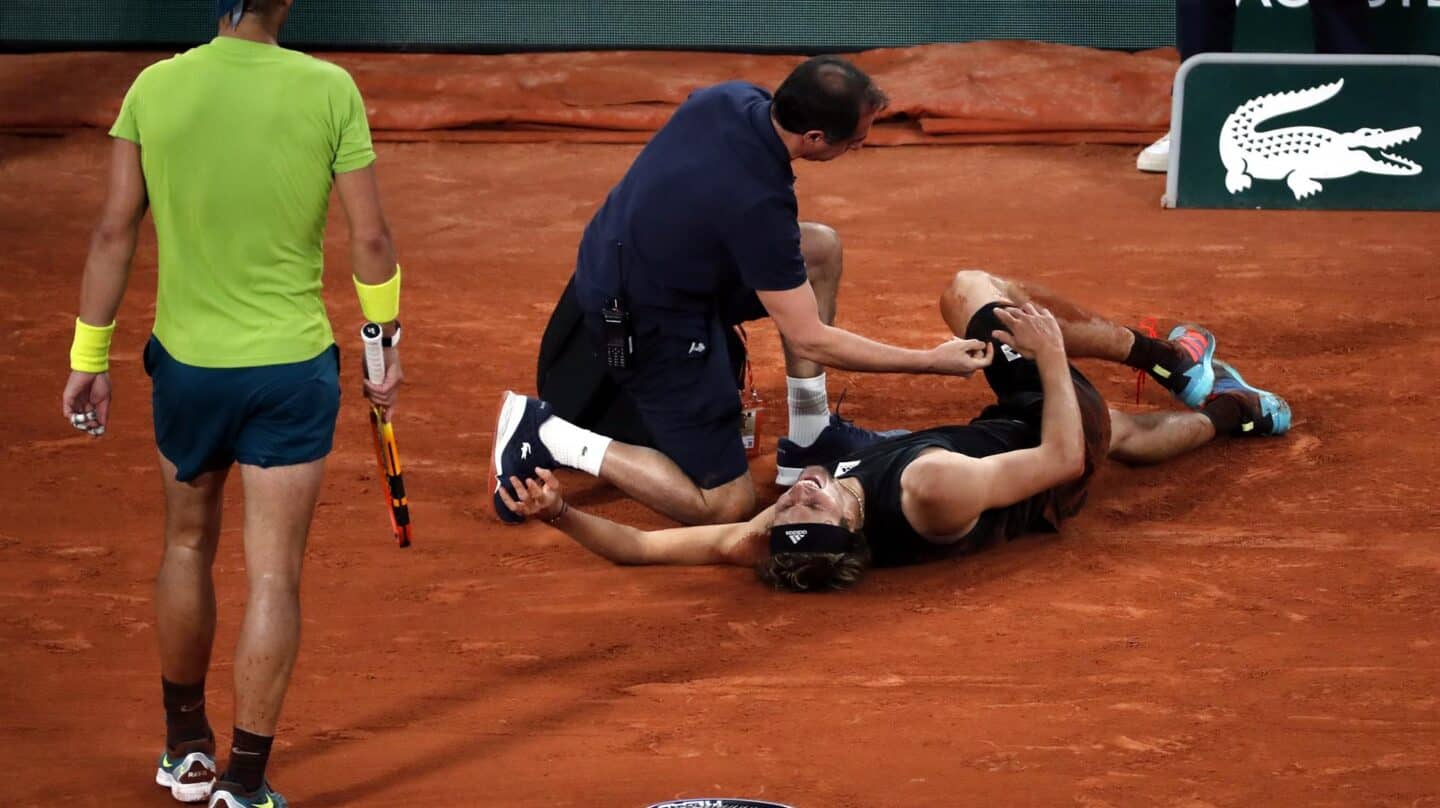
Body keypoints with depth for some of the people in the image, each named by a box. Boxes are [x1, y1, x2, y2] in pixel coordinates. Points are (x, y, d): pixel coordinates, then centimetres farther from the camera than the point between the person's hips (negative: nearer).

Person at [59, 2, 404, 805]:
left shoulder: (154, 87, -6)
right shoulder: (330, 90, -11)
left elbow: (115, 232, -3)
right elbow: (370, 236, -6)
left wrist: (89, 357, 6)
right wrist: (386, 342, 8)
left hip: (186, 362, 3)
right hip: (292, 365, -3)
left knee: (189, 547, 22)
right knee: (274, 574, 3)